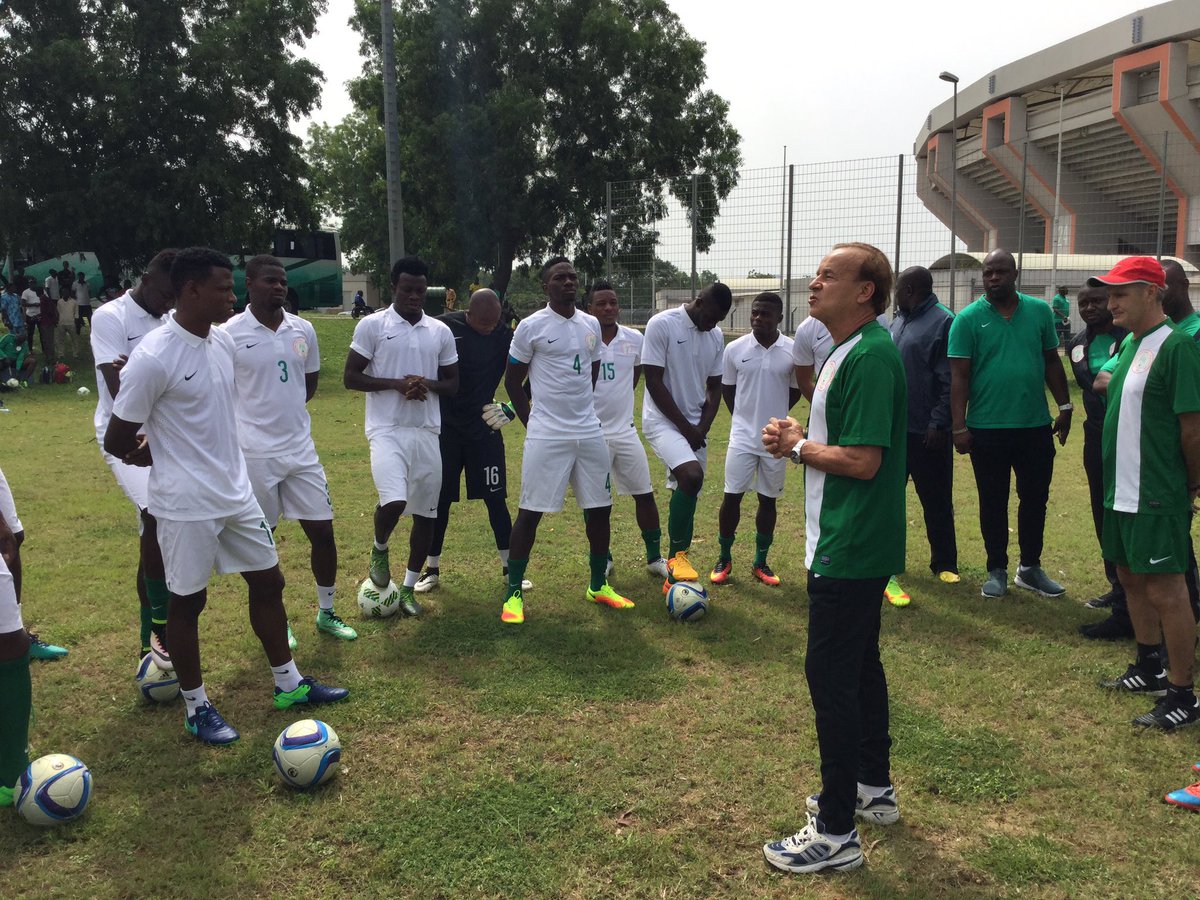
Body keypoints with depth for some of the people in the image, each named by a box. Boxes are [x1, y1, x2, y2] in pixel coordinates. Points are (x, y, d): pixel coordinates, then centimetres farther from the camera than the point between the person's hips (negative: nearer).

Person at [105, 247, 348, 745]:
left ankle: (289, 684, 29)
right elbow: (117, 443, -13)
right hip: (186, 504, -7)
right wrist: (161, 455, 5)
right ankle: (197, 707, 24)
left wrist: (171, 443, 7)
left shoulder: (223, 341, 4)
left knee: (268, 581, 13)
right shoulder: (153, 357, -19)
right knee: (187, 601, 7)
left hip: (236, 493, 7)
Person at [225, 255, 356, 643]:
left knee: (322, 530, 7)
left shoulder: (303, 330, 5)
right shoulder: (230, 334, -9)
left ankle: (326, 613, 23)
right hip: (255, 454, -4)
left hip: (301, 449, 4)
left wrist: (283, 410, 8)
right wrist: (258, 417, 0)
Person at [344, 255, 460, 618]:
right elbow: (351, 377, -3)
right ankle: (379, 549, 12)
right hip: (387, 429, -4)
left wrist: (429, 385, -9)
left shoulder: (441, 331, 9)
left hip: (427, 432, 4)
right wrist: (397, 383, -16)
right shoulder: (372, 325, -2)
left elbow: (452, 383, 13)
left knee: (426, 512, 7)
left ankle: (409, 587, 24)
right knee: (394, 501, -23)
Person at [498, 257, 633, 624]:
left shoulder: (591, 325, 9)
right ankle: (513, 593, 8)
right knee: (530, 511, -3)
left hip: (590, 432, 5)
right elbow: (512, 380, 1)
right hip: (546, 436, -5)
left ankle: (598, 585, 25)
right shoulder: (531, 326, -5)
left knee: (599, 508, 9)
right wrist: (532, 423, 0)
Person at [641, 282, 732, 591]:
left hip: (696, 428, 6)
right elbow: (653, 382, -14)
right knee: (691, 475, -28)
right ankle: (677, 555, -13)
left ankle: (674, 576, 17)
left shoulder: (716, 336, 6)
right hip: (663, 421, -6)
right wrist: (686, 427, -13)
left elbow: (714, 387, 12)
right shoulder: (662, 324, -12)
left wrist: (702, 428, -3)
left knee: (686, 495, 6)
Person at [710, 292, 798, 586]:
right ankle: (724, 559, 17)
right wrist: (747, 417, 10)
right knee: (732, 496, 1)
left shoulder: (793, 350, -5)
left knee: (768, 499, 9)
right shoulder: (735, 348, -5)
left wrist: (773, 415, 11)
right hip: (742, 437, 0)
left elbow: (795, 391, 8)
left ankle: (760, 562, 22)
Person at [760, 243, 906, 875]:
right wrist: (798, 436, 2)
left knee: (831, 675, -5)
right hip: (853, 544, 11)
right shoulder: (848, 351, 13)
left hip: (849, 549, -11)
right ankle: (873, 789, 37)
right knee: (859, 663, 20)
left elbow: (863, 460, -25)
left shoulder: (870, 357, -20)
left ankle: (836, 834, 6)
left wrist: (796, 447, -11)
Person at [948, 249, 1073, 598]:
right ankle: (997, 570, 23)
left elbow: (1052, 362, 11)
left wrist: (1065, 406, 8)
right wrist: (958, 426, -11)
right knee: (993, 502, 9)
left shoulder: (1039, 311, 4)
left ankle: (1030, 568, 28)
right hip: (987, 429, -3)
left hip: (1036, 426, 3)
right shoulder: (968, 319, -5)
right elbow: (959, 375, -7)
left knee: (1035, 498, 12)